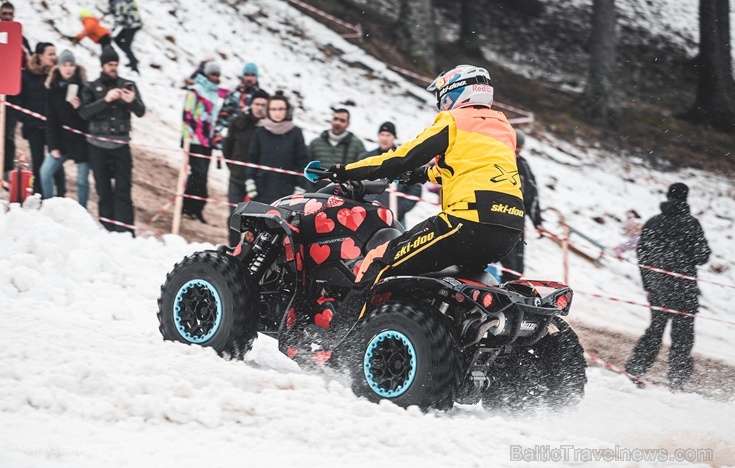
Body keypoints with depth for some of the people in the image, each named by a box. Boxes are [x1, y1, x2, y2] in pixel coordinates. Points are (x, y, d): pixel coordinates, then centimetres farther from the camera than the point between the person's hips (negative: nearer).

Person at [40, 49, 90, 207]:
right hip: (61, 140, 3)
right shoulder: (53, 89, 1)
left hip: (81, 140, -3)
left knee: (82, 180, 2)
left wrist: (79, 107, -26)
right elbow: (51, 121, 1)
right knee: (46, 172, -4)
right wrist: (53, 146, -5)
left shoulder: (83, 87, -6)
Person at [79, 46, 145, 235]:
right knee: (104, 191, 5)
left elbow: (141, 112, 1)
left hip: (121, 145, -1)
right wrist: (106, 100, -21)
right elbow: (84, 112, -9)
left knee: (123, 190, -6)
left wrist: (132, 102, -21)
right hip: (98, 146, 1)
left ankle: (126, 232, -10)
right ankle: (108, 231, 9)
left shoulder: (128, 85, 6)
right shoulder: (92, 88, 5)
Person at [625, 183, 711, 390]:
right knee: (682, 332, 2)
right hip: (683, 287, -5)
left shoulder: (651, 223, 6)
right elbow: (702, 256, -11)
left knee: (656, 327, 16)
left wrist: (648, 285, 15)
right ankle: (677, 375, -1)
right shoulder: (690, 223, -9)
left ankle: (636, 365, 9)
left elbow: (642, 256, 8)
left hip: (657, 287, 5)